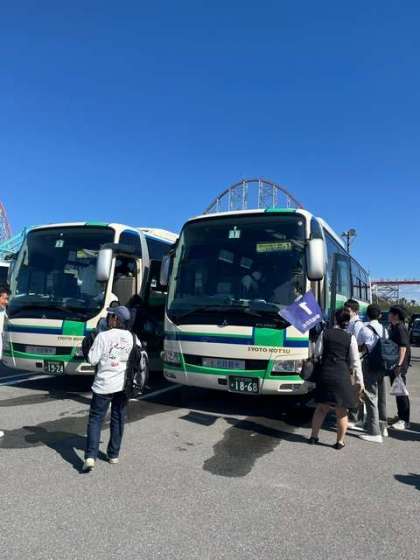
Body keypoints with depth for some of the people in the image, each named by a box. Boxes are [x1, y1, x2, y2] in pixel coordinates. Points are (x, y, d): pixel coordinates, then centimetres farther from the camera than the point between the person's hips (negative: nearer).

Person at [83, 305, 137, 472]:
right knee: (118, 419, 14)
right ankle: (114, 455, 23)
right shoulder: (133, 338, -2)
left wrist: (93, 346, 5)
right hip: (124, 385, 4)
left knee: (95, 419, 5)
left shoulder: (103, 336, -14)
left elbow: (93, 360, -11)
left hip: (104, 385, -4)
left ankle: (90, 456, -5)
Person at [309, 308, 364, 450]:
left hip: (325, 373, 2)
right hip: (342, 375, -2)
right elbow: (355, 361, -3)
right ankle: (340, 441, 19)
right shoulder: (350, 337, -5)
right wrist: (360, 381, 4)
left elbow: (317, 352, 2)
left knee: (322, 407, 17)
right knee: (341, 411, 12)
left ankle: (314, 436, 23)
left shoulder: (325, 333, -2)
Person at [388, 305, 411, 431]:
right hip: (392, 364, 9)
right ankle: (401, 417, 27)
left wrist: (399, 365, -27)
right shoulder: (393, 327, 13)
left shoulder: (400, 328, -15)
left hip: (399, 366, -9)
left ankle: (405, 421, 3)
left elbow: (403, 347, -22)